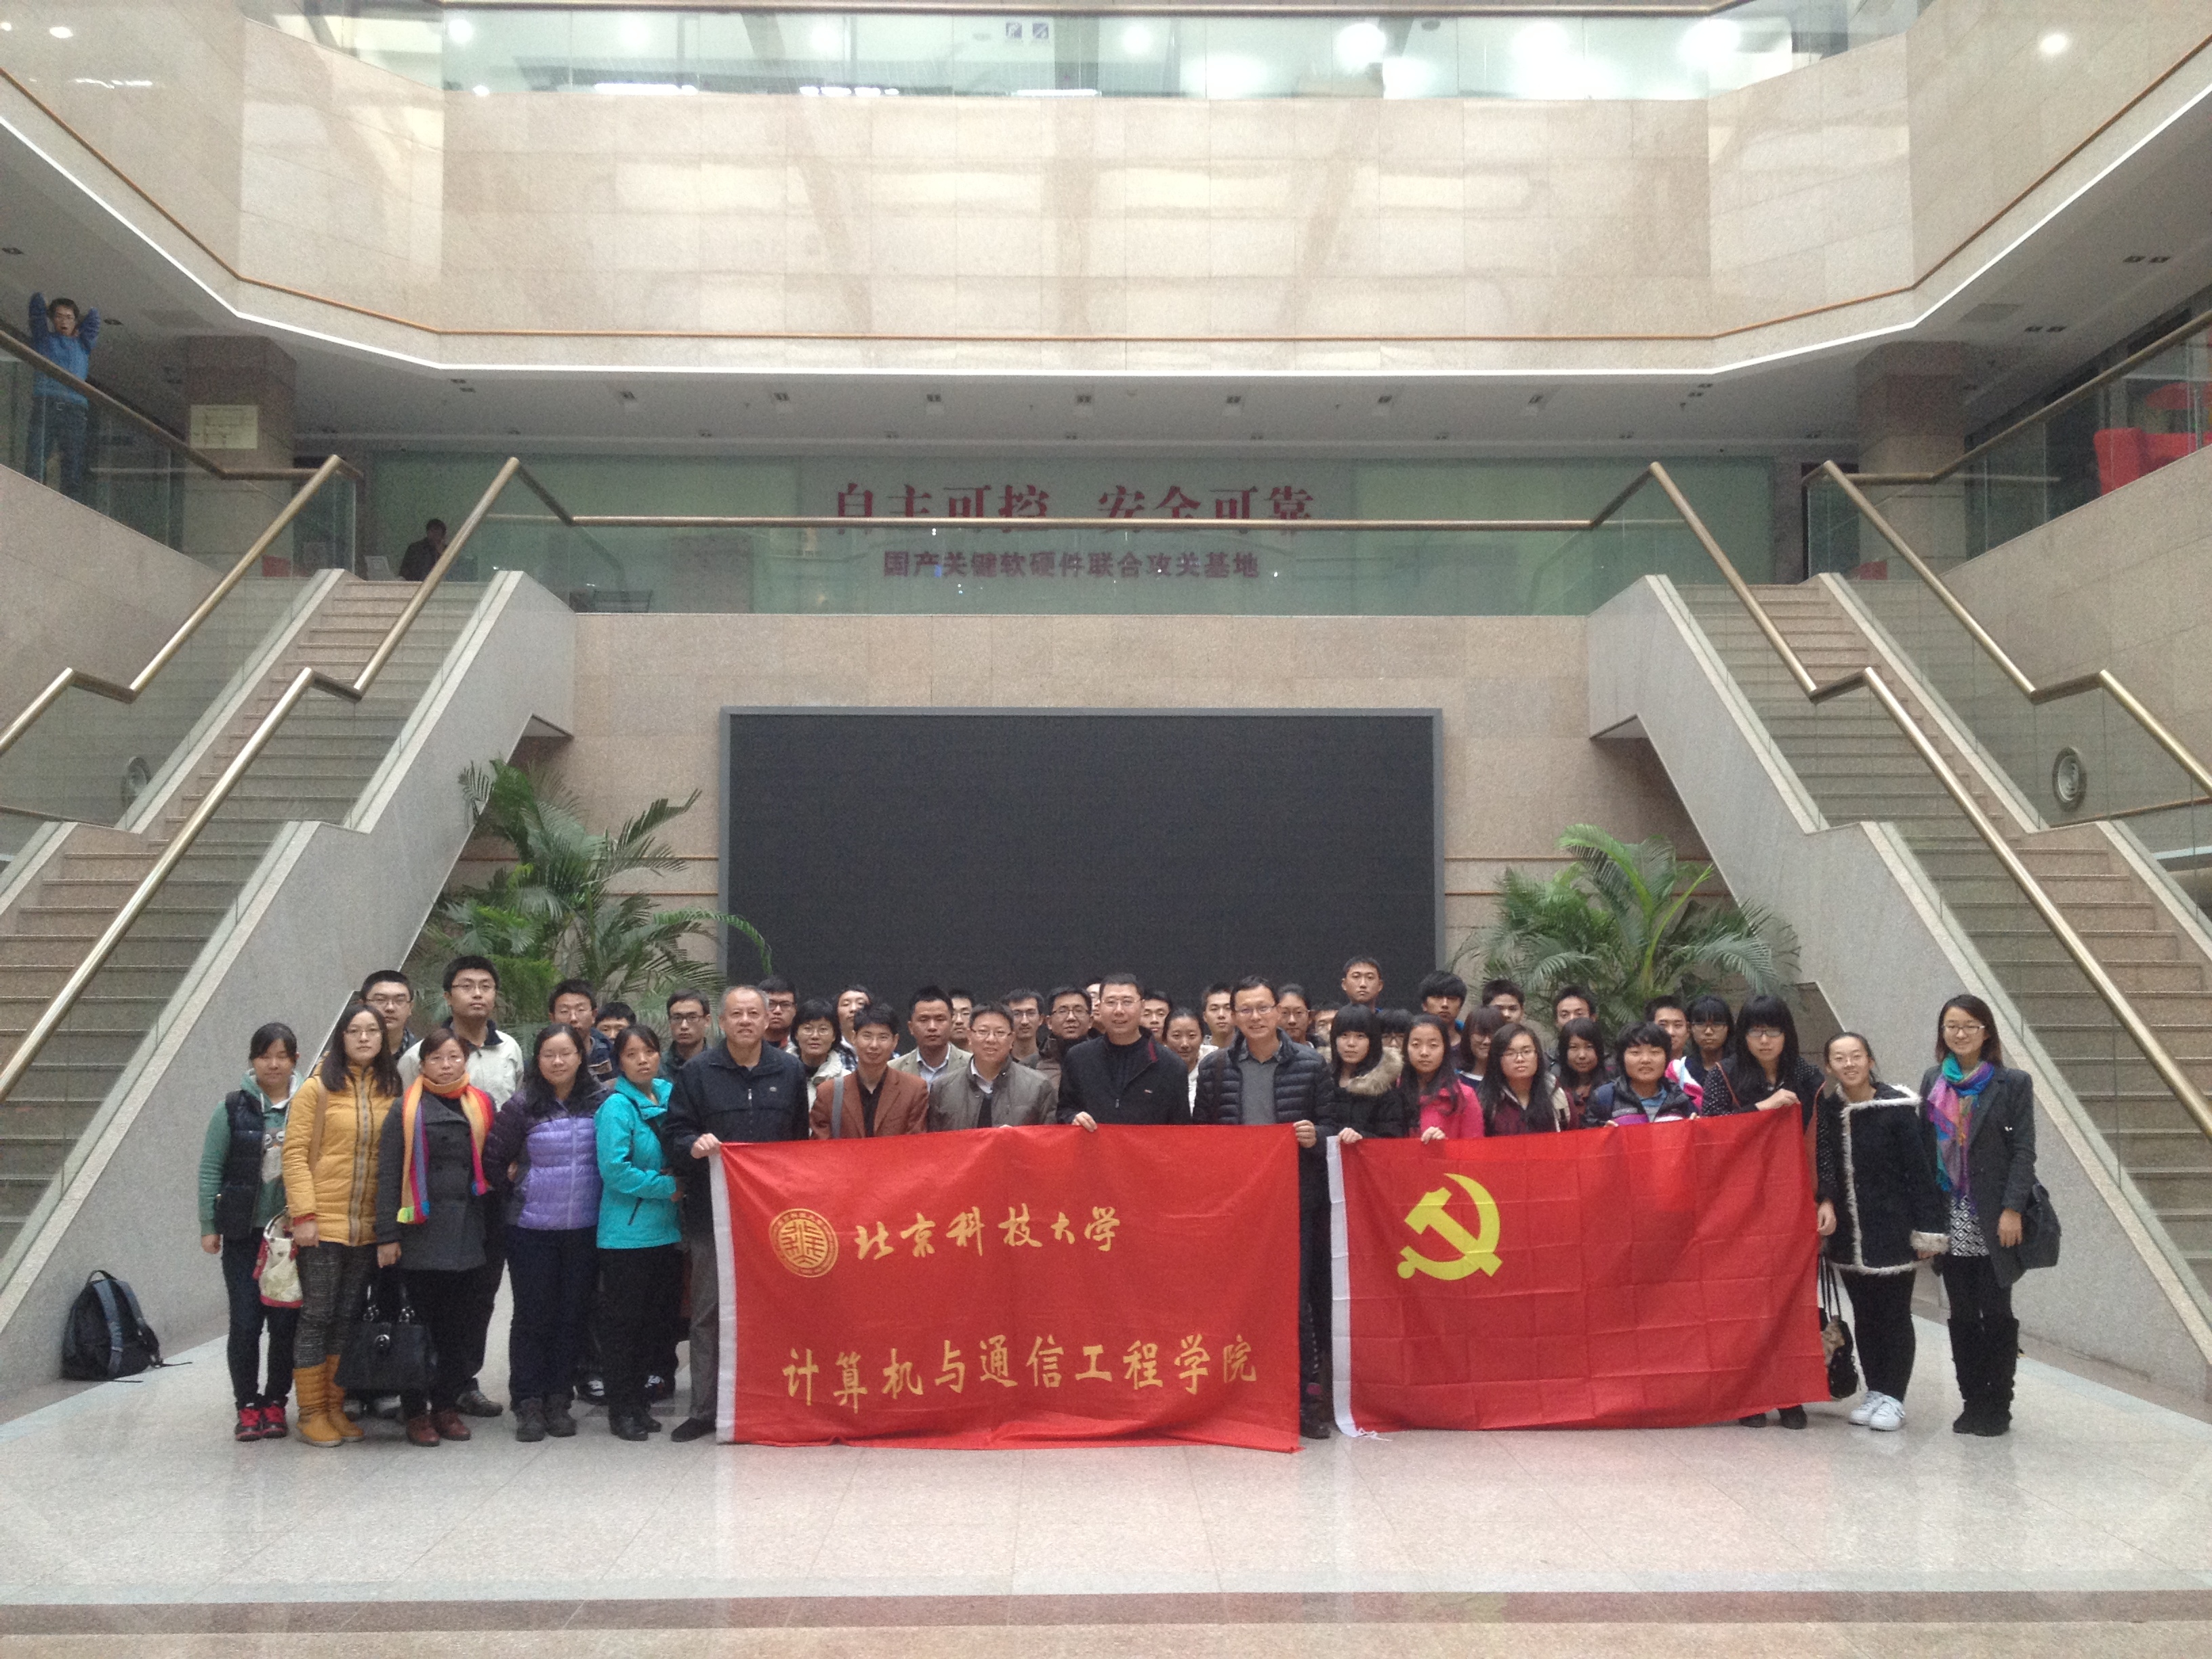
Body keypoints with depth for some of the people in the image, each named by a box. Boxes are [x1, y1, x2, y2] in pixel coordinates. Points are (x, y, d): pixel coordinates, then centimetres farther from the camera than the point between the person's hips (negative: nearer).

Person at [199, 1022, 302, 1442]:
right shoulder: (234, 1108, 0)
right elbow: (210, 1169, 2)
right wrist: (209, 1227, -2)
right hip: (244, 1233, 0)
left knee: (285, 1322, 4)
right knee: (245, 1322, 0)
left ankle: (275, 1403, 17)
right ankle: (247, 1406, 13)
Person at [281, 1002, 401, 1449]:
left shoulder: (392, 1092, 8)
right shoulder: (318, 1088, -6)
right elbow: (295, 1153, -8)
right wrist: (303, 1214, -15)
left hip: (368, 1227, 5)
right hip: (323, 1224, -4)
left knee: (349, 1318, 12)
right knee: (317, 1317, 2)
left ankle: (335, 1407, 22)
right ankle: (311, 1412, 12)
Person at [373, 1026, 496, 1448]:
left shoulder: (483, 1106, 10)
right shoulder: (406, 1109, 1)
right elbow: (388, 1173, -2)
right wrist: (387, 1235, -8)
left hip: (466, 1232, 3)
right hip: (421, 1231, -3)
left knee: (458, 1325, 7)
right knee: (420, 1322, 1)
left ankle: (447, 1405, 18)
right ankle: (416, 1411, 10)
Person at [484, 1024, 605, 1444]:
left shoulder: (599, 1104, 1)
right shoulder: (522, 1106, -6)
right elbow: (492, 1158, -2)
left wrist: (599, 1199, 6)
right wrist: (515, 1190, 1)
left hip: (584, 1227, 2)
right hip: (532, 1228, -2)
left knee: (573, 1314, 8)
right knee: (533, 1315, 3)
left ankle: (559, 1400, 18)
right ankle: (528, 1404, 12)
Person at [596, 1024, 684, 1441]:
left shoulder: (669, 1096, 8)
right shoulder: (617, 1106, -12)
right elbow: (614, 1169, -19)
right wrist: (666, 1186, -16)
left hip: (666, 1230, 7)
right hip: (626, 1232, -6)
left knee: (658, 1318, 12)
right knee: (622, 1321, 2)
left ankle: (638, 1397, 26)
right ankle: (621, 1409, 12)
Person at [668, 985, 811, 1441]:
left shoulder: (789, 1072, 8)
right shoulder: (698, 1072, 1)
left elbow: (802, 1138, 13)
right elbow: (677, 1132, 1)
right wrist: (694, 1145, -21)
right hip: (712, 1211, -2)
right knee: (709, 1312, 2)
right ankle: (704, 1409, 10)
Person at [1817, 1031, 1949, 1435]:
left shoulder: (1897, 1109, -12)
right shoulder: (1827, 1110, 0)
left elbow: (1919, 1172, -10)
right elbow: (1821, 1167, 7)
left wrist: (1927, 1231, -11)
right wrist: (1824, 1204, -5)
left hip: (1893, 1229, -4)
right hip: (1849, 1233, 4)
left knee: (1894, 1314, 4)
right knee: (1864, 1314, 12)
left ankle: (1893, 1397, 12)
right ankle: (1874, 1391, 23)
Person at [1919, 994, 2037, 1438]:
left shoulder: (2012, 1084, -2)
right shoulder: (1933, 1081, 9)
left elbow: (2023, 1150, -6)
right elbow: (1925, 1146, 8)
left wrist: (2013, 1210, -14)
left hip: (1993, 1219, -3)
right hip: (1951, 1218, 4)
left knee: (1996, 1312, 1)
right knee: (1962, 1314, 8)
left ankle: (1997, 1408, 10)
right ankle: (1972, 1403, 16)